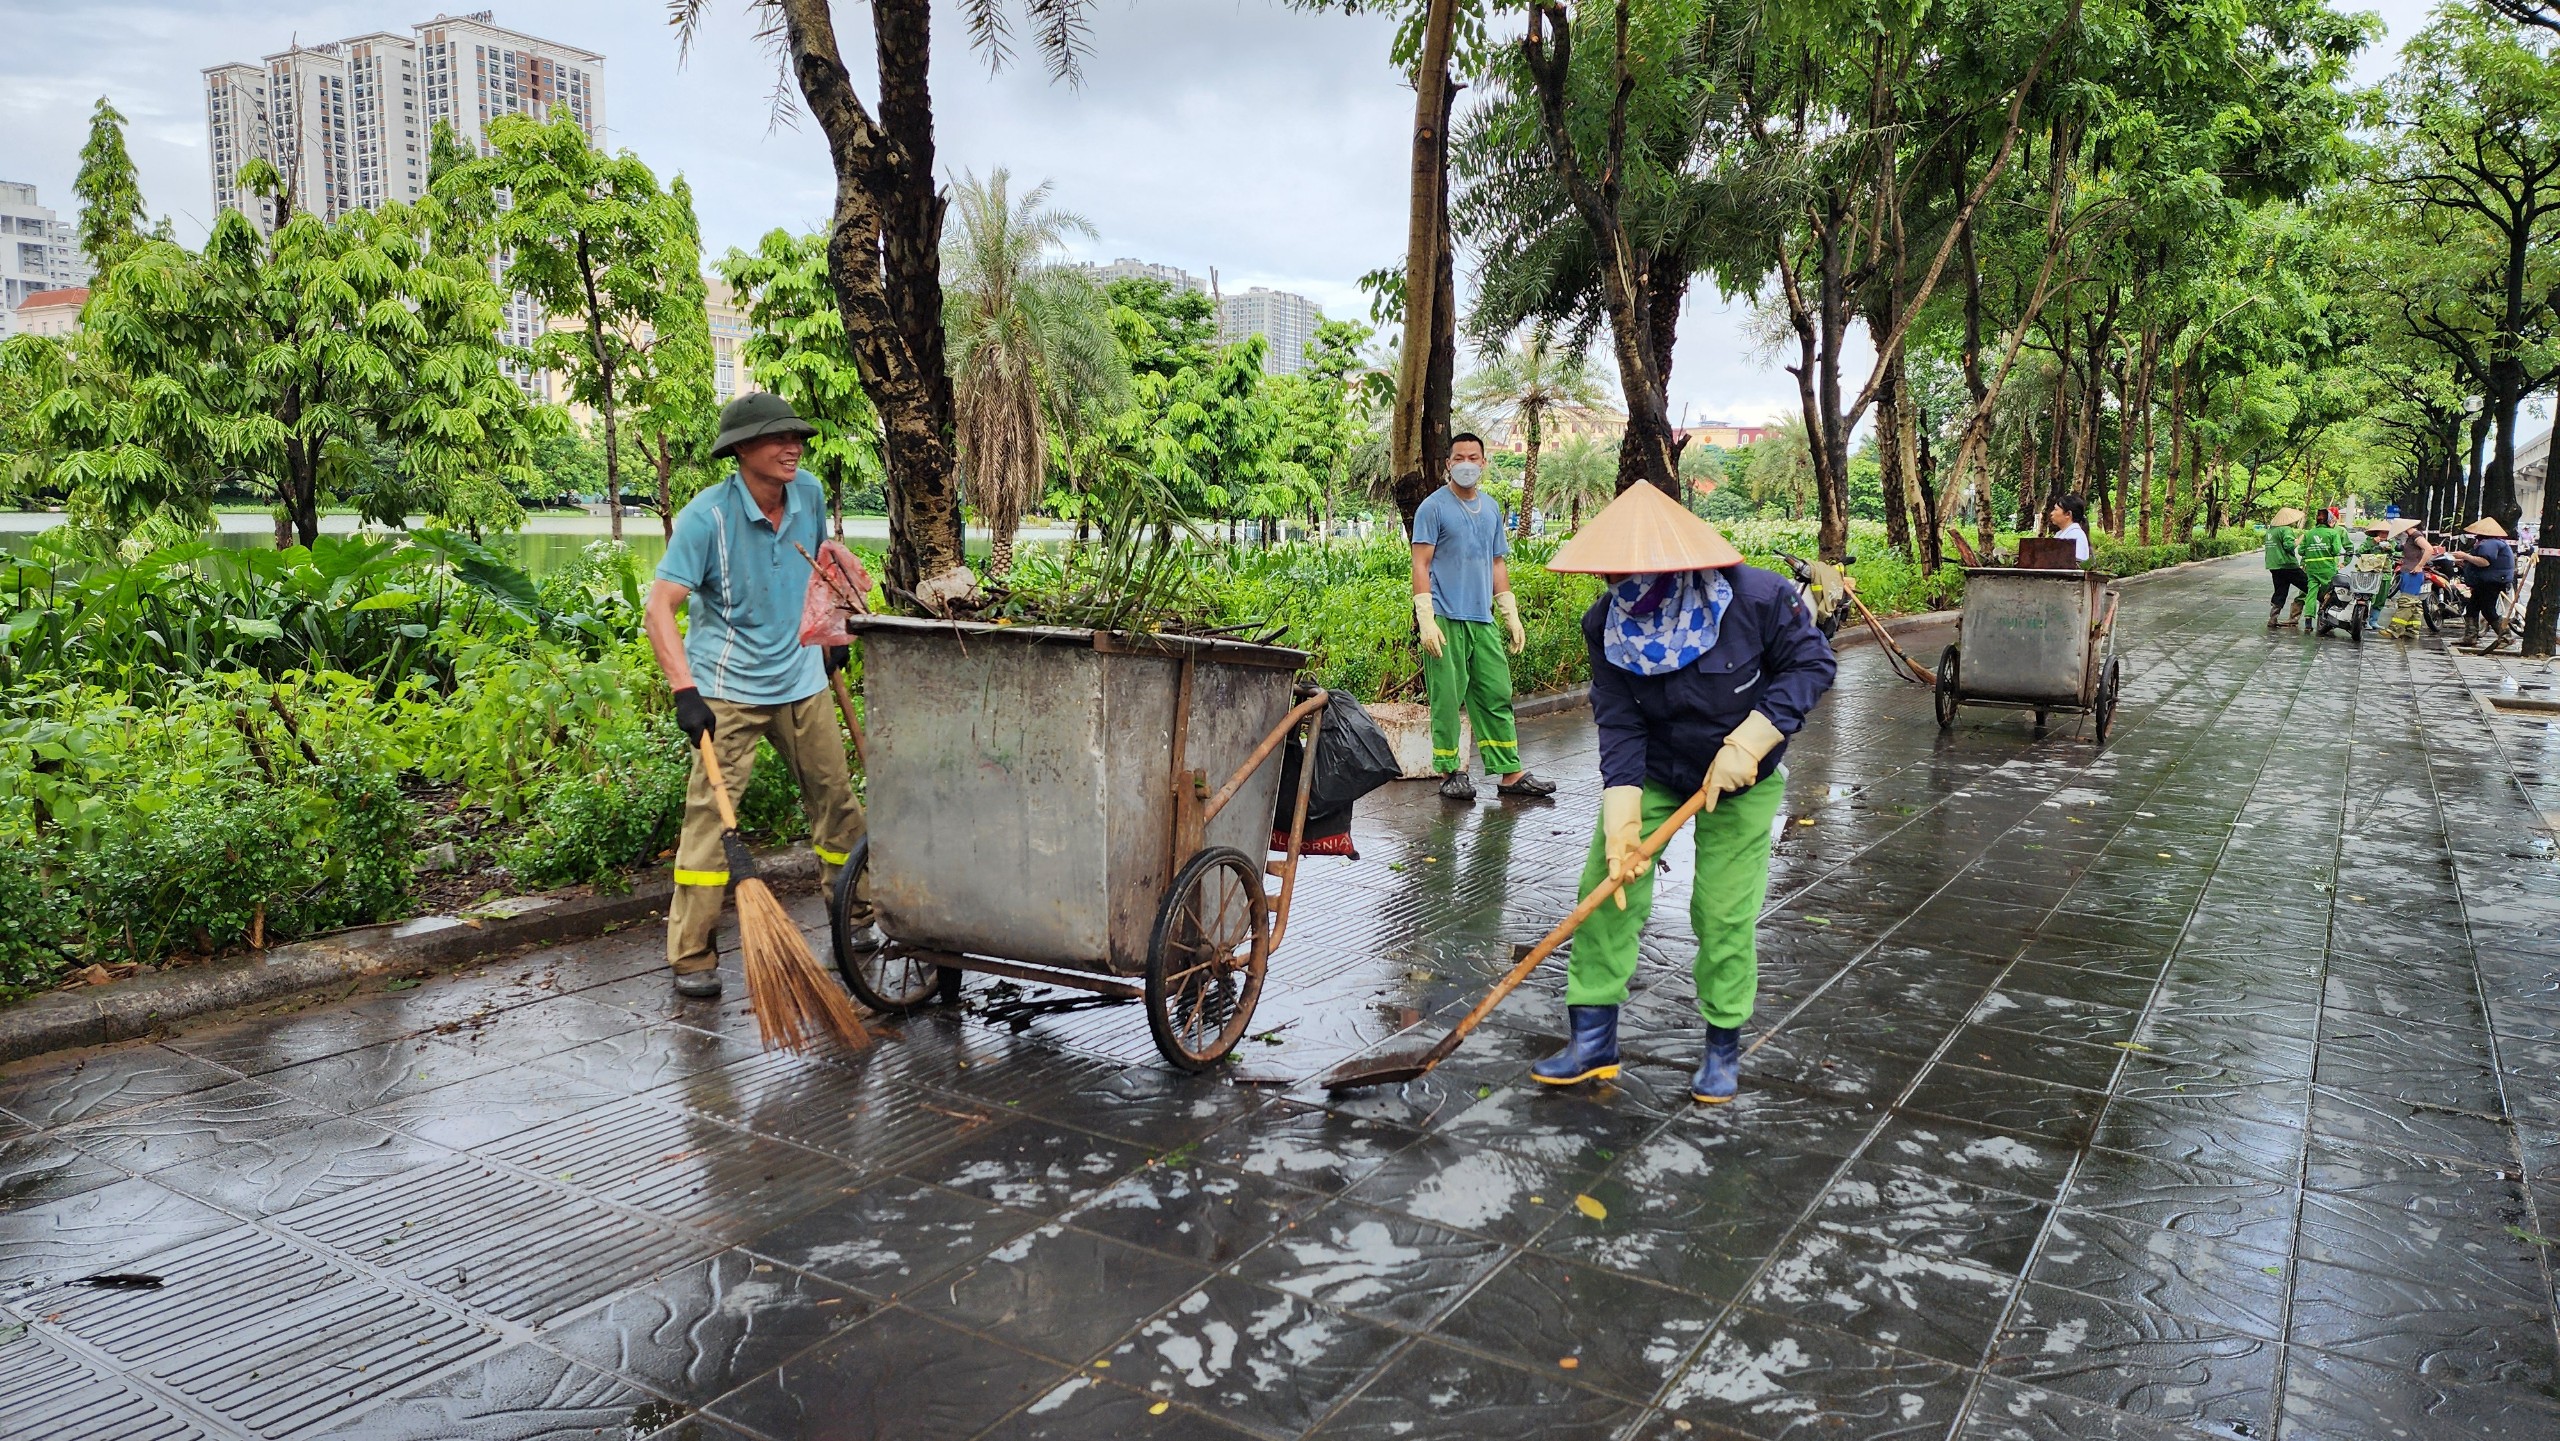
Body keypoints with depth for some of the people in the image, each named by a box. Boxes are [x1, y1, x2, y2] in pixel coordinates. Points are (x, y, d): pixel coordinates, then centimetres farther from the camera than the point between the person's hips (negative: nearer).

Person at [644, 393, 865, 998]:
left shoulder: (810, 494, -1)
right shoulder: (707, 516, -18)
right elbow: (660, 609, -21)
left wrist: (831, 631, 25)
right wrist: (685, 692, -31)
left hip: (801, 681, 5)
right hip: (727, 688, -5)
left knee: (837, 797, 11)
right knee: (711, 810, -7)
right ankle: (690, 955, 0)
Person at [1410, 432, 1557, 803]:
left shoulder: (1492, 508, 17)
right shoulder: (1433, 507, -2)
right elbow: (1421, 565, -7)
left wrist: (1511, 615, 16)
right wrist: (1426, 619, -16)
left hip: (1483, 619, 6)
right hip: (1446, 619, -6)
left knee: (1497, 696, 6)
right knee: (1447, 699, -3)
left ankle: (1510, 773, 10)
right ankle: (1449, 772, 7)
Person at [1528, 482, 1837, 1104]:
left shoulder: (1755, 597, -26)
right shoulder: (1607, 625, -18)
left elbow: (1813, 664, -15)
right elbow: (1619, 728, -18)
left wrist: (1748, 743, -26)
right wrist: (1622, 827, -27)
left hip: (1741, 779, -2)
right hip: (1651, 772, 3)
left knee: (1725, 911, -4)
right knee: (1605, 888, -5)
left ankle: (1724, 1046, 19)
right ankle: (1593, 1040, 8)